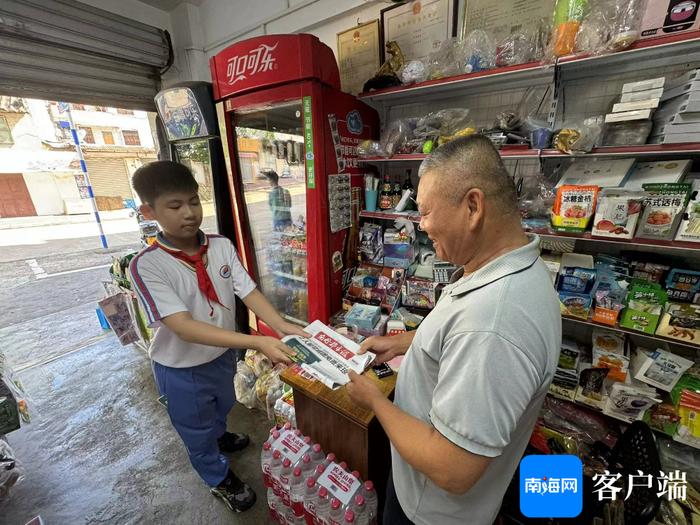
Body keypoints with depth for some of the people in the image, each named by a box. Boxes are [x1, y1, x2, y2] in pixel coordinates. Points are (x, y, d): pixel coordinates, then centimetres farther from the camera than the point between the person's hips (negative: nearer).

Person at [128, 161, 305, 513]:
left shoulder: (222, 246, -14)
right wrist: (258, 343, -43)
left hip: (223, 354, 4)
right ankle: (220, 479, 52)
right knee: (196, 430, 23)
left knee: (221, 408, 34)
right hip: (182, 369, -4)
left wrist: (283, 328, -34)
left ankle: (218, 435, 68)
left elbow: (249, 293, -18)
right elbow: (183, 326, -34)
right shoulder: (147, 266, -27)